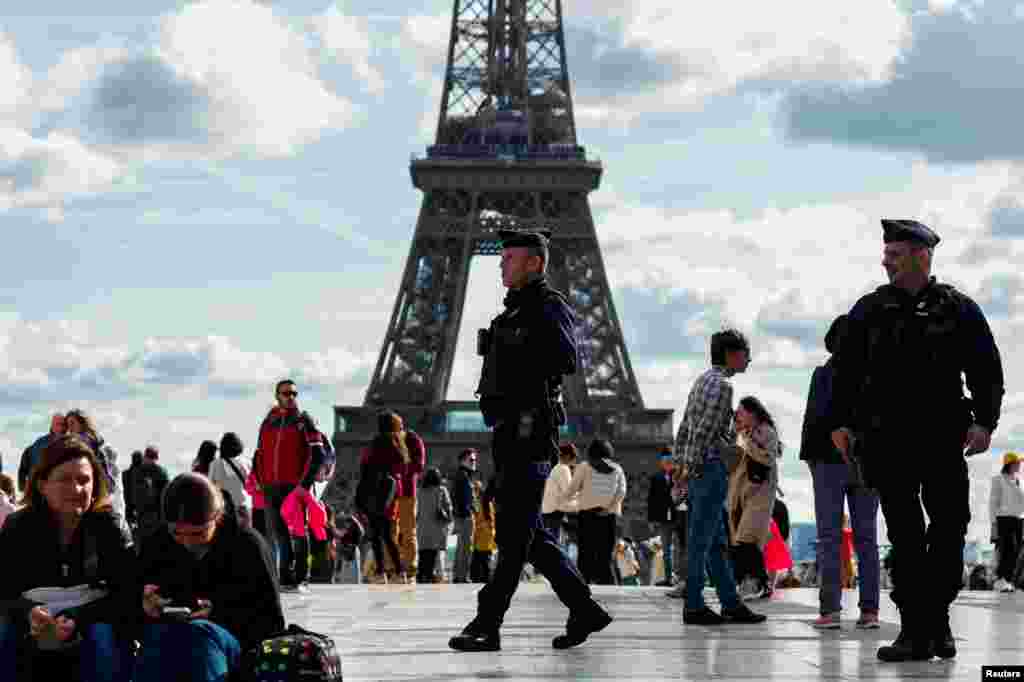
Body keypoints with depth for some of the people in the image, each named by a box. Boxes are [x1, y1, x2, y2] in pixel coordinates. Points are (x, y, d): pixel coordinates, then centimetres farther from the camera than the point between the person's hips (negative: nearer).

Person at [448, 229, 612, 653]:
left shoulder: (549, 306, -6)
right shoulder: (514, 312, 22)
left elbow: (567, 360, -21)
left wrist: (514, 357, -12)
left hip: (529, 431, -10)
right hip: (508, 432, 10)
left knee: (515, 532, -7)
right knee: (529, 535, 9)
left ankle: (487, 625, -7)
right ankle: (585, 611, 13)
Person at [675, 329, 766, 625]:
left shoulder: (703, 380, 19)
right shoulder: (722, 385, -11)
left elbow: (683, 429, 18)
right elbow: (704, 431, -18)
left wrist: (679, 464, 16)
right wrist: (690, 469, -16)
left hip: (697, 471, 10)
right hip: (710, 468, -10)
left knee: (717, 542, 10)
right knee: (701, 540, -7)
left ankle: (731, 603, 13)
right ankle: (693, 606, -5)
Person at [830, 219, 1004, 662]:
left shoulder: (958, 309, 5)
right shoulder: (869, 310, 10)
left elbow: (987, 371, 5)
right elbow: (847, 372, 11)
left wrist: (984, 421, -7)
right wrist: (840, 421, 1)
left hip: (943, 440, -1)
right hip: (886, 439, 1)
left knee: (951, 524, -2)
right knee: (905, 536, -2)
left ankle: (935, 616, 15)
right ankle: (916, 631, -1)